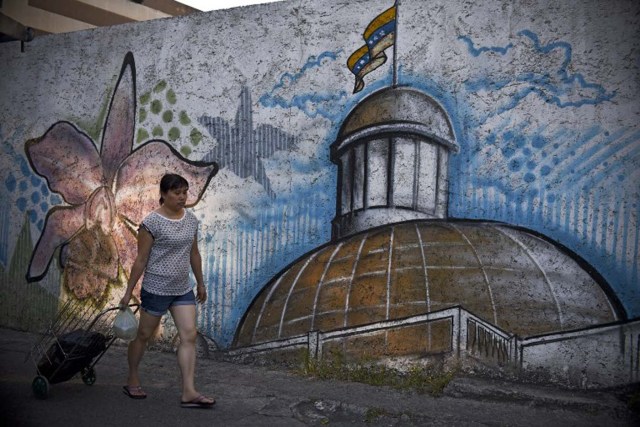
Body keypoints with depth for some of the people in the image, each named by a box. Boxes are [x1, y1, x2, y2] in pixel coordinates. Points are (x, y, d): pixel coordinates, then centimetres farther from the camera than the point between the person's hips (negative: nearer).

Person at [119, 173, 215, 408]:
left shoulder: (191, 220, 5)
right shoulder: (152, 223, -13)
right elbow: (141, 260, -10)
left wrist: (200, 283, 17)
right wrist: (128, 292, -7)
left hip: (183, 290, 5)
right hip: (156, 289, -5)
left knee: (189, 336, -4)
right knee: (144, 335, 11)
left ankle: (189, 392, -3)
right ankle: (132, 381, 32)